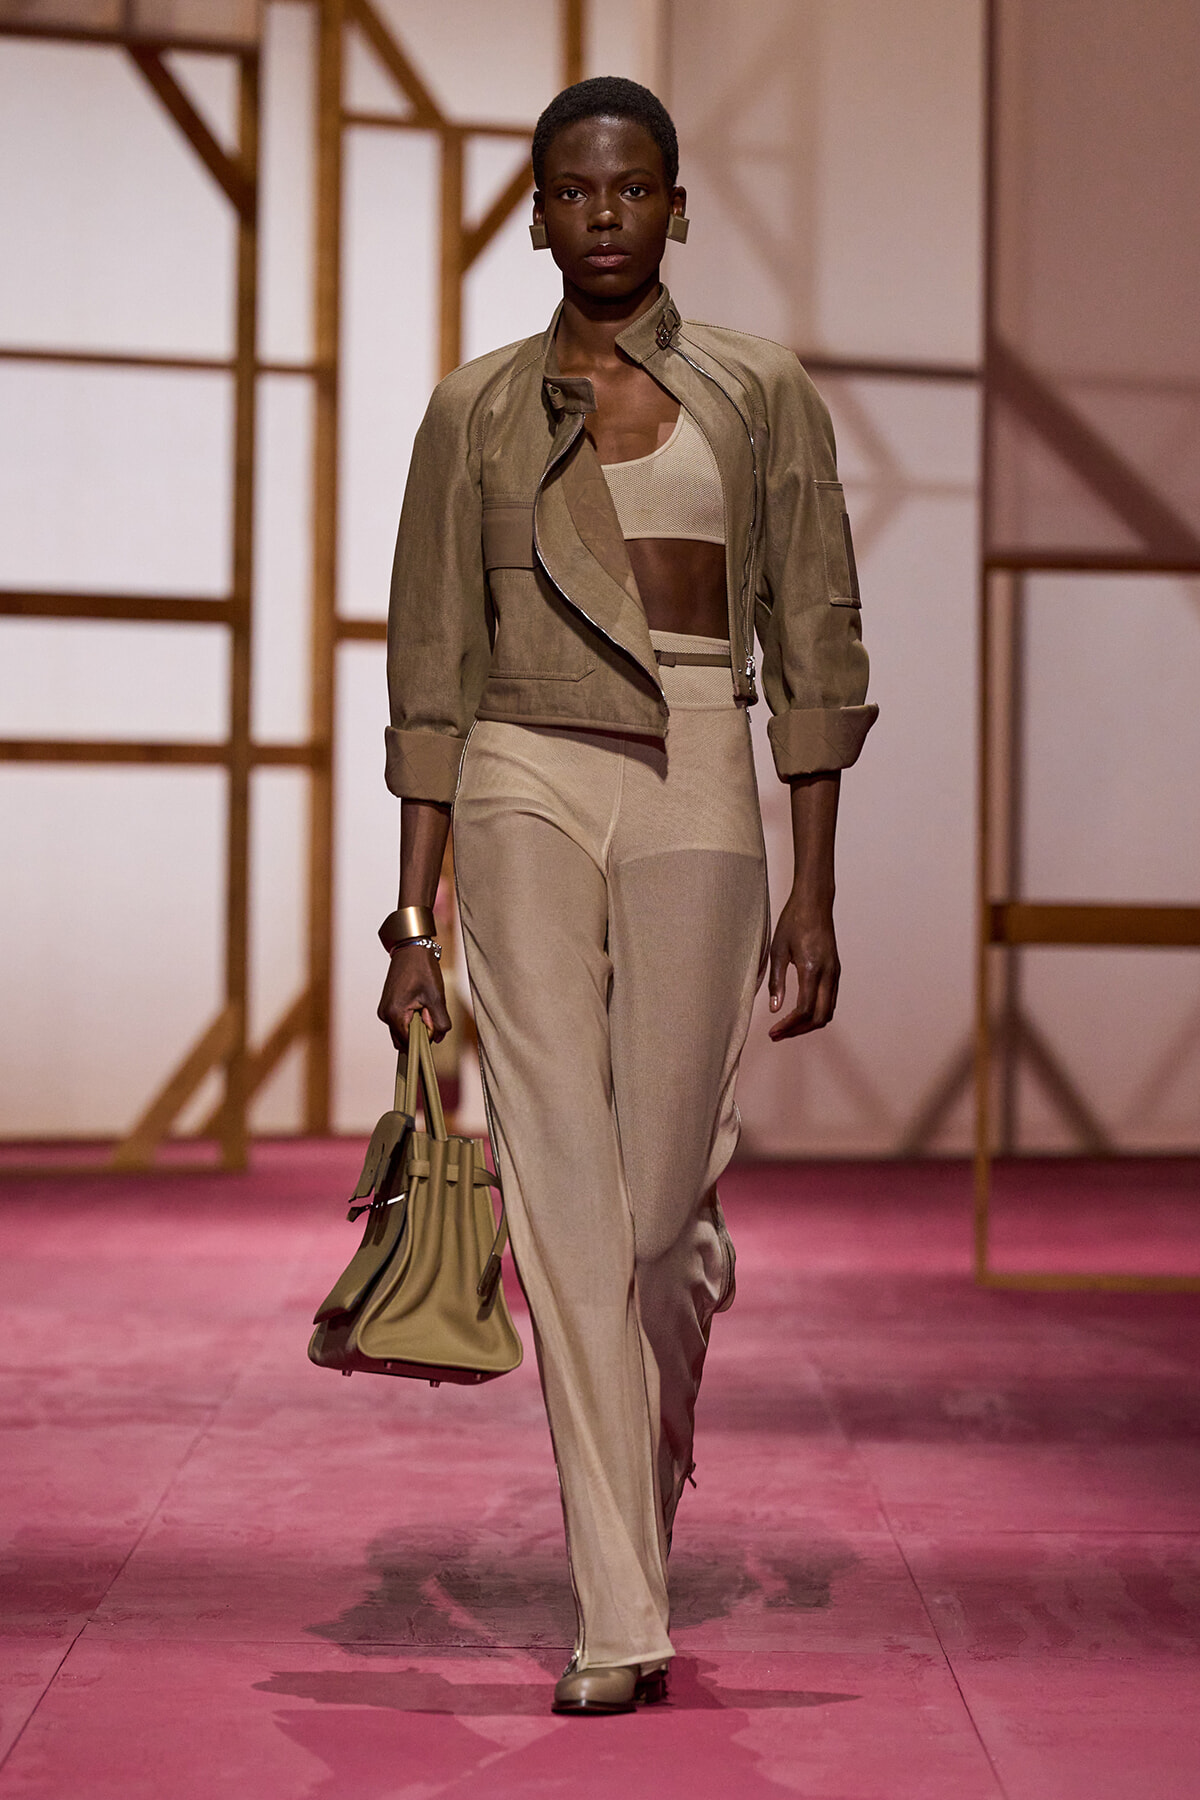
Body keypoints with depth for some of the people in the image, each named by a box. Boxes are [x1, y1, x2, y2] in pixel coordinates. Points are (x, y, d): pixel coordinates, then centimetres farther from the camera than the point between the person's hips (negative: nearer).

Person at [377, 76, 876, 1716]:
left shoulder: (761, 395, 7)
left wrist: (815, 890, 0)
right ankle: (621, 1624, -4)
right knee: (562, 1183, -8)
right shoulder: (476, 412, 9)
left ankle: (657, 1436, 39)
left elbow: (816, 644, 6)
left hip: (694, 794, 0)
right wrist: (413, 919, 4)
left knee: (663, 1194, 1)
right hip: (523, 788, 1)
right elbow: (431, 672, 8)